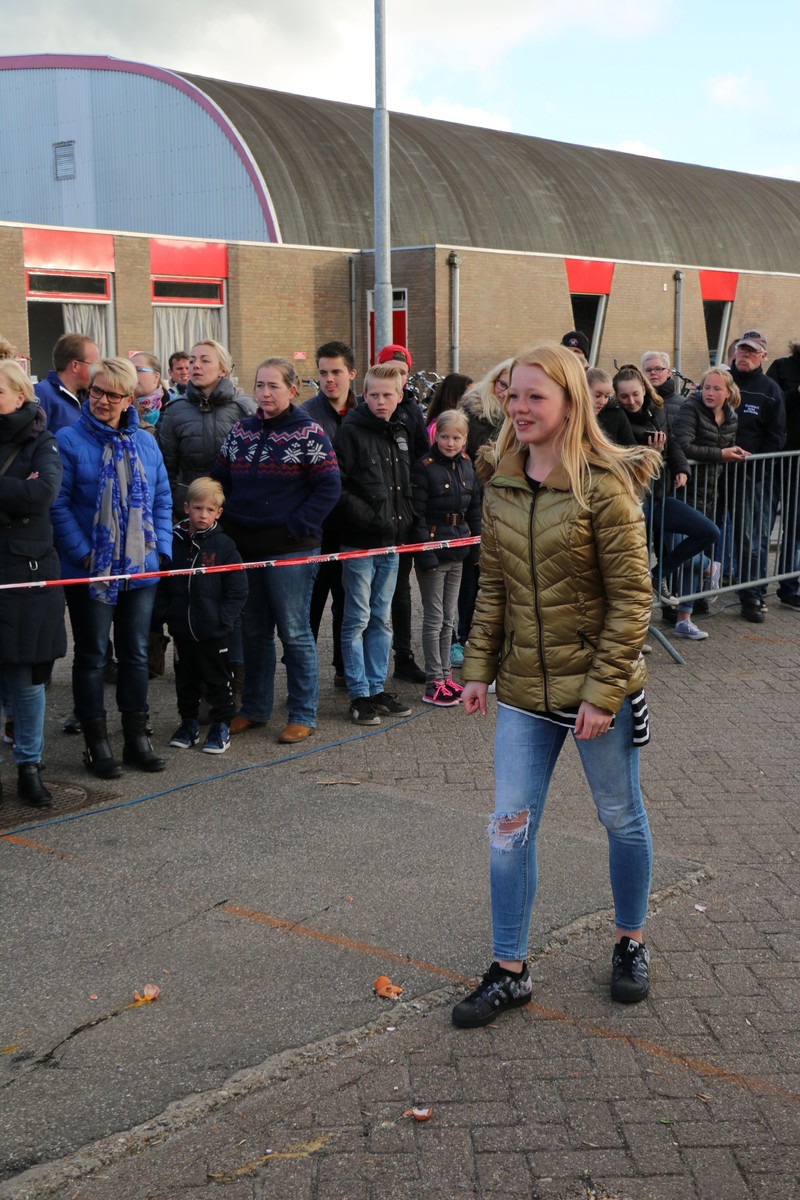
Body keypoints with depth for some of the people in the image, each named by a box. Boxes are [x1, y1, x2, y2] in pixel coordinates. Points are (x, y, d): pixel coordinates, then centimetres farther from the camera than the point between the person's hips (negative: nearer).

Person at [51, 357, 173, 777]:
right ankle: (96, 742, 15)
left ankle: (137, 737, 23)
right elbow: (58, 505, -11)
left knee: (136, 653, 12)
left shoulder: (145, 442, 7)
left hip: (141, 568, 4)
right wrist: (82, 553, -17)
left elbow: (162, 501, 11)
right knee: (92, 655, 5)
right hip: (90, 570, -4)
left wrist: (161, 548, 0)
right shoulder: (69, 440, -7)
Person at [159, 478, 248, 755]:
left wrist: (223, 619, -12)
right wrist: (165, 613, -1)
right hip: (182, 630, 3)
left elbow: (237, 590, -6)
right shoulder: (174, 542, 1)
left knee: (218, 680, 8)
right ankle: (188, 724, 29)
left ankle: (221, 726, 20)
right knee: (186, 680, 16)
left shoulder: (224, 546, -7)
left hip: (214, 632, -3)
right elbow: (162, 584, 9)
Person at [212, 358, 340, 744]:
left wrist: (298, 525, -14)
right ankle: (254, 708, 27)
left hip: (291, 551, -5)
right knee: (253, 631, 14)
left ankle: (303, 716, 11)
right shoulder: (240, 432, 9)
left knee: (294, 633, 1)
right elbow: (219, 480, 15)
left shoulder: (308, 434, -6)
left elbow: (329, 486, -9)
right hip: (245, 549, 5)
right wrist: (228, 523, 2)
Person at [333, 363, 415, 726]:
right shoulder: (351, 432, -10)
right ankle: (359, 695, 8)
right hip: (359, 542, -7)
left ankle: (377, 688, 22)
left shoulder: (400, 433, 12)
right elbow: (336, 488, -16)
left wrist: (405, 521, 9)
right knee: (358, 619, 1)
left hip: (390, 543, 7)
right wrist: (370, 517, -18)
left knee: (382, 618, 13)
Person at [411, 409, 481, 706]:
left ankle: (445, 675, 24)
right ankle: (434, 681, 7)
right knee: (434, 618, 0)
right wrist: (424, 553, -19)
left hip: (457, 553, 6)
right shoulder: (424, 467, -12)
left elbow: (474, 509, 15)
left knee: (448, 618, 14)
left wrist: (476, 545, 10)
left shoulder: (466, 466, 7)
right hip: (433, 553, -6)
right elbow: (417, 514, -15)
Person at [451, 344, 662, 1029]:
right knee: (510, 828, 5)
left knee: (621, 818, 13)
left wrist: (603, 691, -17)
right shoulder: (501, 489, 3)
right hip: (525, 690, 5)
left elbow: (632, 597, -15)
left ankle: (631, 944, 35)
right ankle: (509, 972, 18)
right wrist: (479, 668, 6)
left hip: (599, 687, -5)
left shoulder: (604, 486, -15)